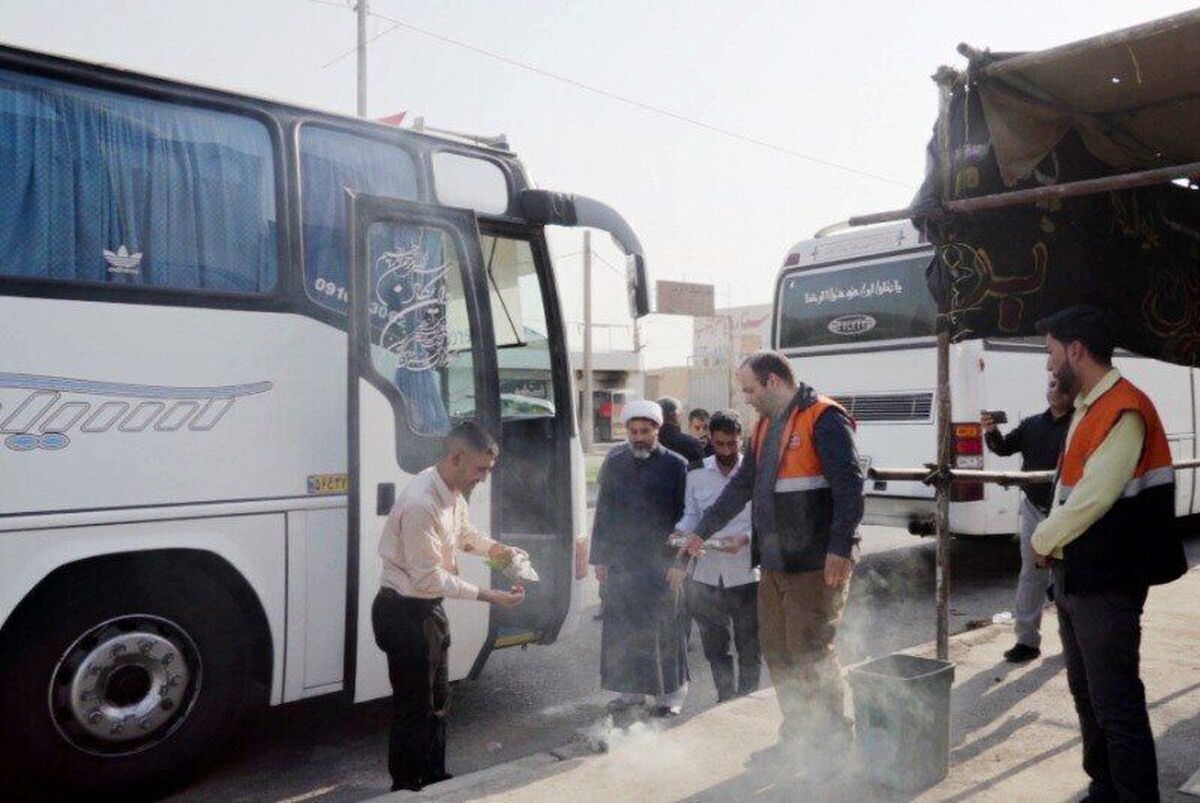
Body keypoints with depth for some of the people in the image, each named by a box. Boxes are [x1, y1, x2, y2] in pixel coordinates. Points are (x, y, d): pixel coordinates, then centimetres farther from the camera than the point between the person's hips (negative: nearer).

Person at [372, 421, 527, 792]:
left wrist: (498, 549, 1)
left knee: (437, 699, 21)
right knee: (414, 707, 3)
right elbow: (428, 577, -27)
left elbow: (464, 533, 18)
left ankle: (434, 779, 38)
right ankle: (406, 789, 21)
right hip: (405, 612, -10)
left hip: (428, 607, 10)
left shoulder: (454, 491, -1)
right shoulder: (421, 503, -30)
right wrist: (487, 595, -24)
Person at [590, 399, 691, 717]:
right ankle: (630, 689, 23)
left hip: (661, 563, -3)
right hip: (619, 562, 4)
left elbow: (685, 517, -3)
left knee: (664, 629, 3)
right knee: (621, 629, 9)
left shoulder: (675, 465, -2)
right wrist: (599, 557, 6)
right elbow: (603, 511, 10)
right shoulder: (614, 462, 7)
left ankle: (670, 693, 16)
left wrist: (680, 562, -9)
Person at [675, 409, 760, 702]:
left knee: (749, 645, 8)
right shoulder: (697, 473, 5)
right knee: (714, 646, 14)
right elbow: (691, 513, 9)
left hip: (745, 572, -3)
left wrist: (744, 539, -24)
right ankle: (725, 699, 30)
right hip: (707, 572, 3)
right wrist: (680, 532, -11)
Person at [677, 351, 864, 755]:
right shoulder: (767, 425, 18)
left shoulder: (823, 419, -10)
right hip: (775, 562, 9)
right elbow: (742, 486, 25)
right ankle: (796, 734, 27)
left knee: (809, 653, -3)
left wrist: (839, 548, -23)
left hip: (816, 565, -9)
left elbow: (849, 487, -17)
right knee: (776, 651, 13)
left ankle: (833, 742, 14)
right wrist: (701, 532, 26)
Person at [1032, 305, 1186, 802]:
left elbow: (1093, 499, -23)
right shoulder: (1087, 406, 12)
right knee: (1086, 693, 19)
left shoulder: (1124, 411, -19)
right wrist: (1052, 544, 5)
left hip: (1106, 584, -10)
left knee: (1116, 703, -3)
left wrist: (1042, 540, -8)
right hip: (1073, 575, 10)